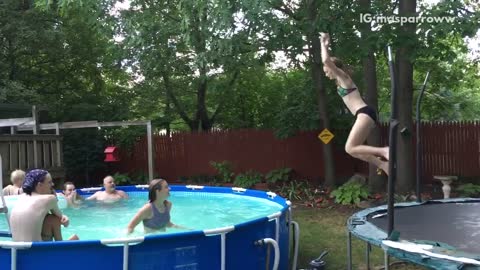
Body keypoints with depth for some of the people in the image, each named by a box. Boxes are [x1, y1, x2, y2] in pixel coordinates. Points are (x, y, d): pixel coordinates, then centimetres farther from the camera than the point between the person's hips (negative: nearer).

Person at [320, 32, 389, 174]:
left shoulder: (343, 77, -3)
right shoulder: (340, 82, 21)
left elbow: (326, 61, -18)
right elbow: (327, 61, 35)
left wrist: (323, 44, -3)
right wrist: (324, 45, 32)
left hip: (365, 113, -10)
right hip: (363, 115, 10)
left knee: (350, 148, -16)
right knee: (354, 149, 9)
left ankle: (383, 151, -20)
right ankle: (383, 164, 5)